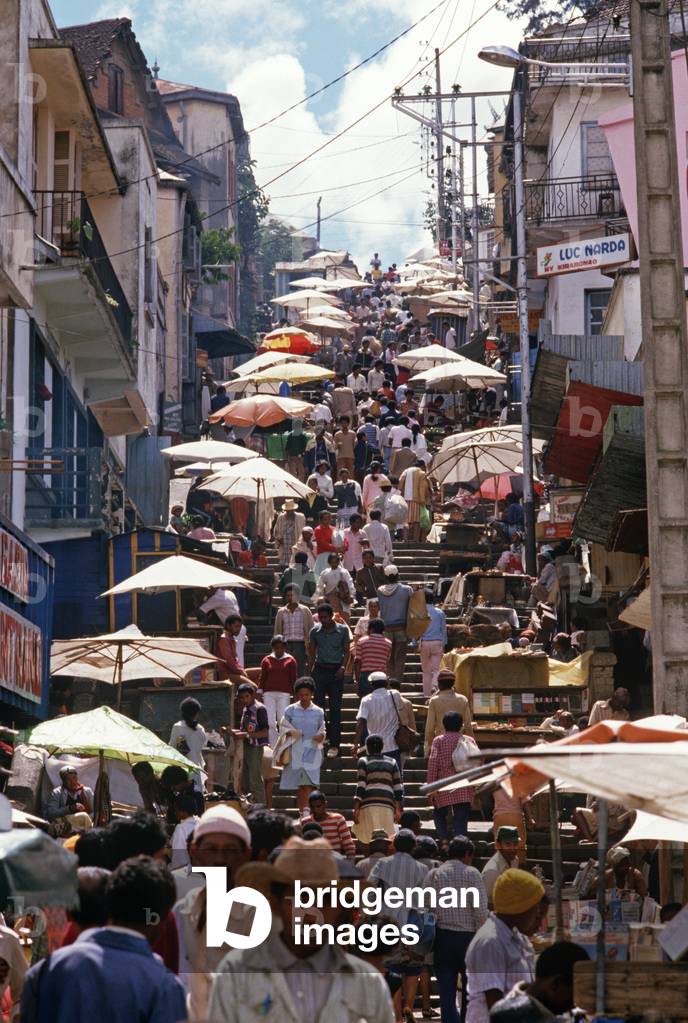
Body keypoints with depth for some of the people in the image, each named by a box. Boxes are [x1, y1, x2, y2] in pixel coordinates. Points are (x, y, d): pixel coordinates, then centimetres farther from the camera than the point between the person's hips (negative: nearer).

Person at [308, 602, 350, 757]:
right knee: (318, 705, 2)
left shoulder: (343, 630, 0)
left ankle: (334, 744, 1)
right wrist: (311, 670, 0)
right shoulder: (315, 631, 4)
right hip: (320, 669, 2)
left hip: (336, 671, -2)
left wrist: (343, 667, -10)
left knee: (335, 708, -1)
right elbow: (311, 652, 9)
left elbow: (346, 651, 5)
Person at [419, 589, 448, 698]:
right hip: (437, 642, 0)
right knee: (436, 668, 2)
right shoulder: (440, 612, 3)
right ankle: (434, 685, -25)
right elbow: (443, 629, 7)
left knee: (426, 671, 8)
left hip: (424, 643, 0)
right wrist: (444, 643, 16)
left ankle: (427, 694, 9)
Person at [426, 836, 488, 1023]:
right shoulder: (471, 873, -4)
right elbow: (481, 910, -10)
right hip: (467, 936, -2)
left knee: (446, 993, 2)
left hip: (442, 936, 2)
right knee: (470, 989, 14)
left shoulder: (433, 875, 4)